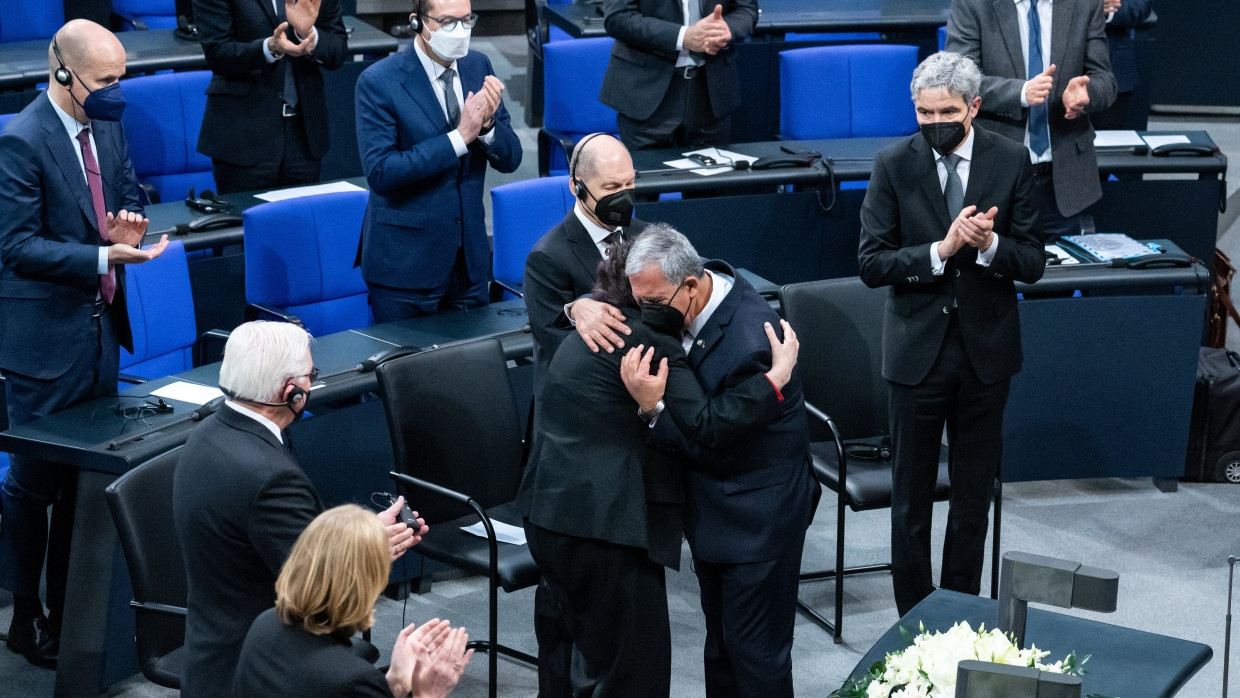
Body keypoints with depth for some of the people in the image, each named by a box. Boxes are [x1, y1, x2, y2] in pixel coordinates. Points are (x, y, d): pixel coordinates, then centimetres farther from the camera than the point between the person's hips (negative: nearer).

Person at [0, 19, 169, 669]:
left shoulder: (108, 126, 5)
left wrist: (129, 223, -5)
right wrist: (103, 256, -28)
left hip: (102, 328, 7)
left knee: (87, 479, 15)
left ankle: (70, 606, 28)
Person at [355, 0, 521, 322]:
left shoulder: (478, 66, 3)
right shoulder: (378, 82, -13)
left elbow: (510, 160, 4)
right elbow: (380, 173, -21)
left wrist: (486, 123, -17)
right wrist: (459, 137, -25)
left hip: (471, 258, 5)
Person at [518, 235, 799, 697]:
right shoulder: (649, 339, -13)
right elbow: (704, 425, -21)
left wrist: (648, 407, -13)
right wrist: (776, 378, -16)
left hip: (548, 510, 10)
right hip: (603, 523, -10)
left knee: (569, 651, 24)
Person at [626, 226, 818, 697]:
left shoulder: (748, 344, -32)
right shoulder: (697, 286, -8)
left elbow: (717, 450, -23)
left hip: (757, 514, -9)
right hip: (712, 507, 9)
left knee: (754, 650, 2)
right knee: (720, 637, 23)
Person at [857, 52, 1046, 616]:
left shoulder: (1012, 162, -5)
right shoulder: (893, 165, -7)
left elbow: (1033, 264, -5)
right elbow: (871, 263, -11)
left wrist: (988, 244, -25)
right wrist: (941, 250, -24)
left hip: (987, 351, 1)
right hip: (918, 350, -1)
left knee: (974, 496, 13)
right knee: (911, 498, 7)